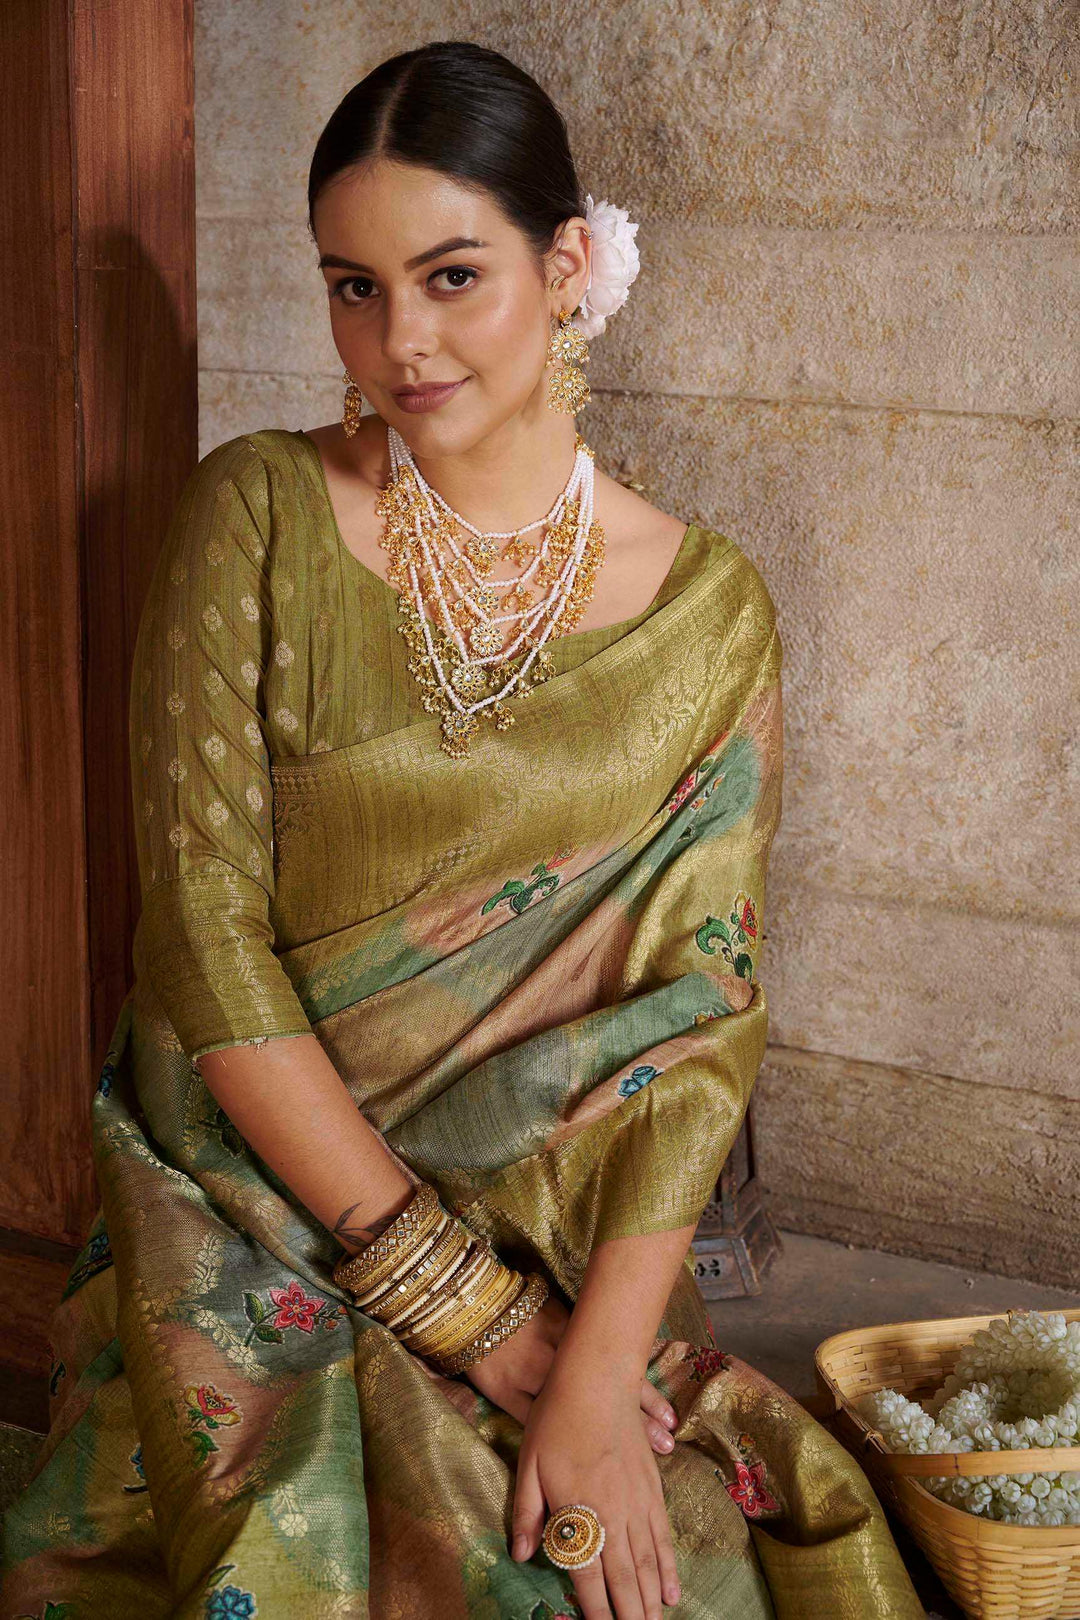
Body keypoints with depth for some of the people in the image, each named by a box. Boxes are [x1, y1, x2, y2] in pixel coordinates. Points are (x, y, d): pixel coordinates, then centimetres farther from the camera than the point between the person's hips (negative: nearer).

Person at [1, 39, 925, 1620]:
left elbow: (704, 1017, -5)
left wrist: (598, 1375, -18)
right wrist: (475, 1319, -13)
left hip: (565, 1242, 1)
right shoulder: (259, 516, -5)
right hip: (255, 1226, -1)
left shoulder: (707, 613, -1)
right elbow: (206, 931, -10)